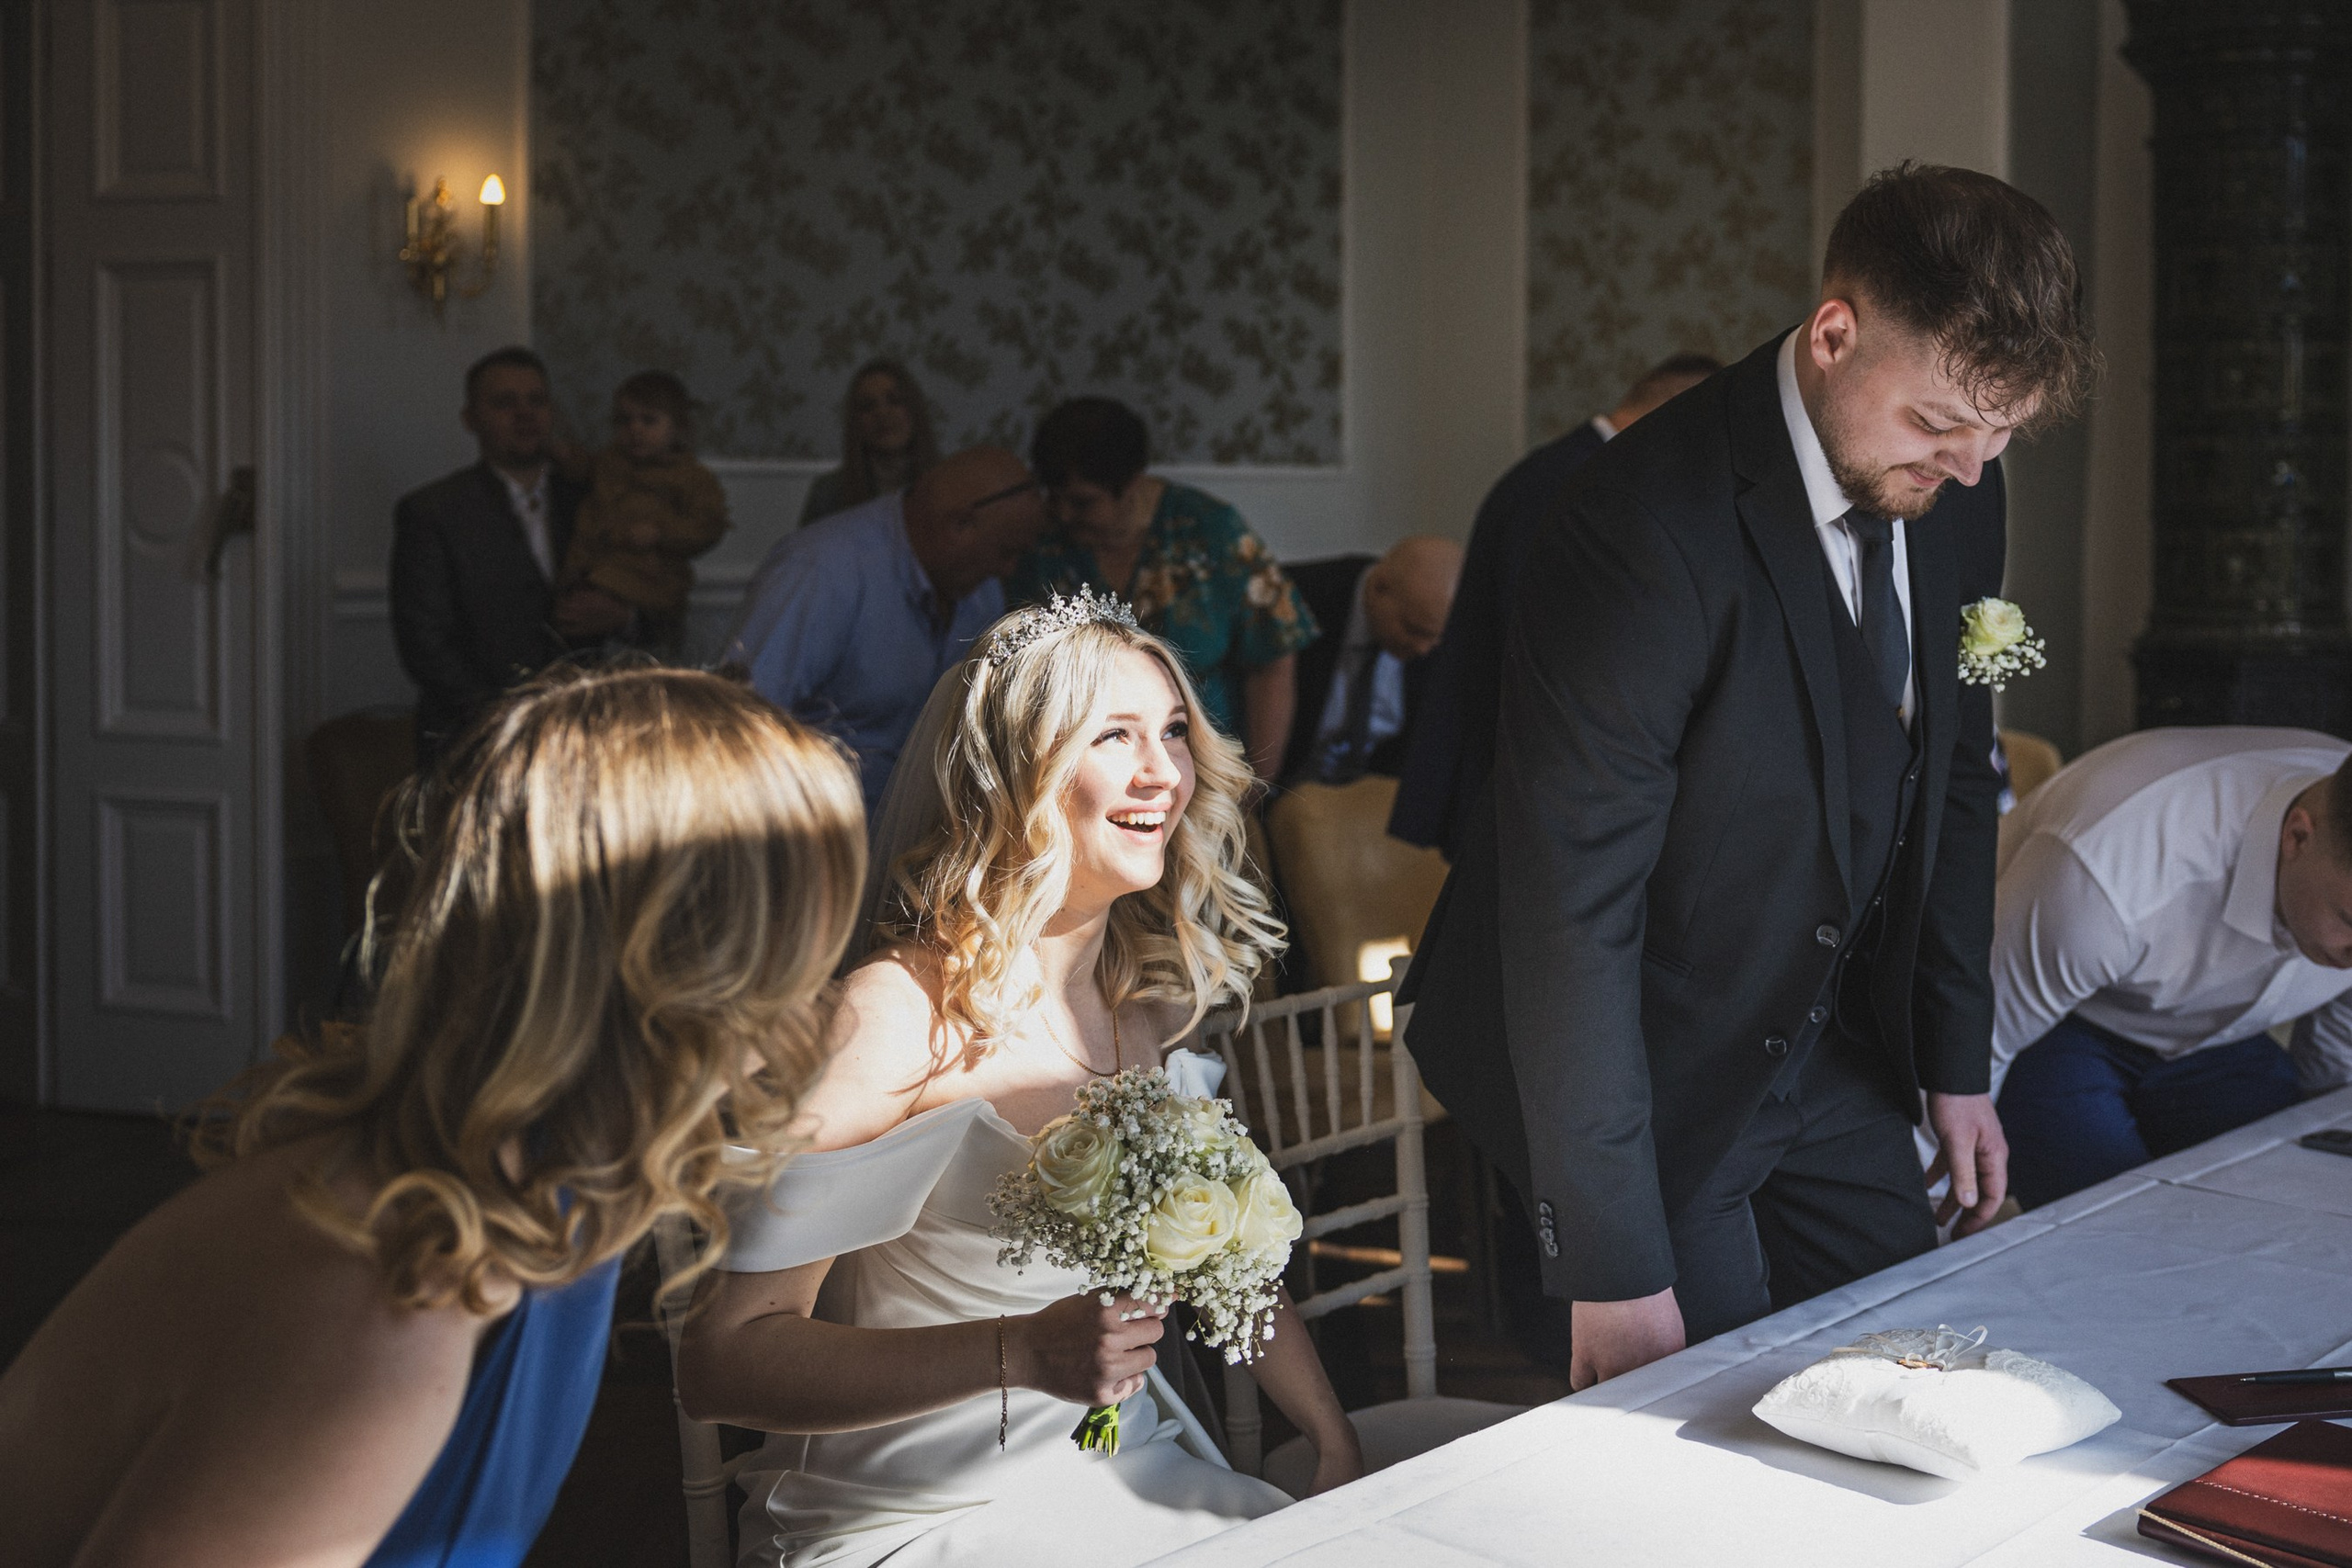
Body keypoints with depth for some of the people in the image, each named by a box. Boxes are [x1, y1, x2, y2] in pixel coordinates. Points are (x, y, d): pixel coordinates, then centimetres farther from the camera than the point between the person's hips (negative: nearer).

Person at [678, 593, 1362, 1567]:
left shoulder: (1158, 996, 5)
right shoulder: (903, 1013, -18)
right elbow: (719, 1361, -22)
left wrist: (1336, 1442, 9)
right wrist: (1023, 1354, -31)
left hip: (1130, 1477, 7)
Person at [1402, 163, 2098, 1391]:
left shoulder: (1953, 495, -5)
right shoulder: (1644, 530, -29)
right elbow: (1571, 918, -28)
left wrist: (1956, 1062, 12)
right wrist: (1613, 1267, -26)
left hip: (1833, 1049, 7)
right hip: (1648, 1069, -7)